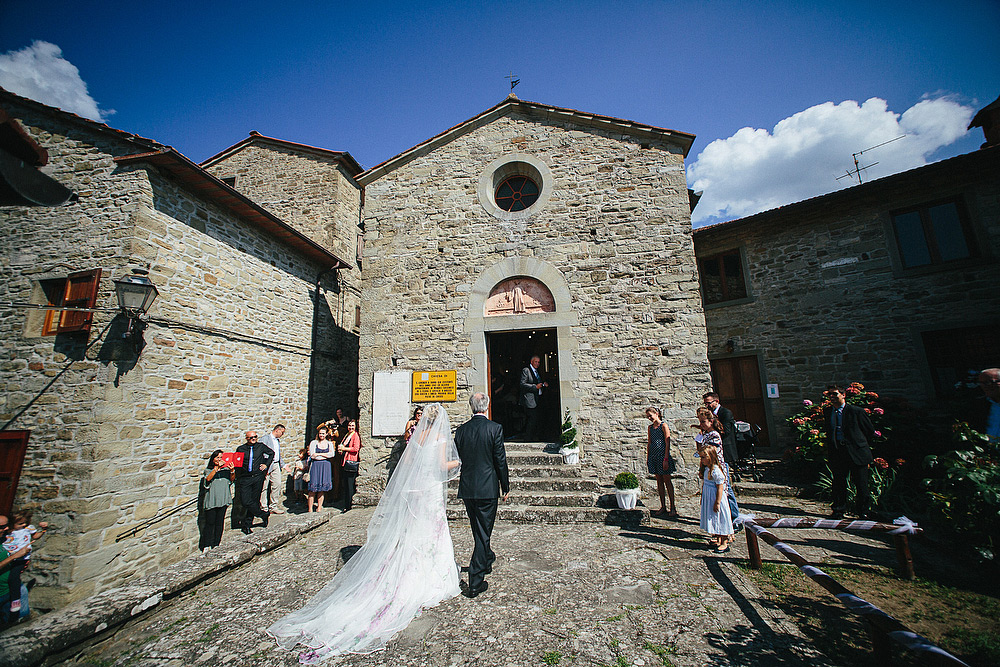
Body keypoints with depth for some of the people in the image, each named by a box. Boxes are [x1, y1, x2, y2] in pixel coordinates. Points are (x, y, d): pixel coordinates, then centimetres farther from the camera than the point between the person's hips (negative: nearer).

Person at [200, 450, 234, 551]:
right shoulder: (208, 470, 9)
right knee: (210, 523, -1)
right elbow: (208, 478, -12)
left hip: (223, 499, 1)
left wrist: (231, 471, -23)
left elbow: (231, 480, -3)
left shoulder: (226, 469, 11)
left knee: (220, 522, 5)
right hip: (211, 500, -1)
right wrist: (217, 467, -21)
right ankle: (207, 546, 9)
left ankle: (216, 544, 14)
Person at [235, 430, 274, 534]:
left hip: (258, 477, 0)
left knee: (254, 500, 4)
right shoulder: (240, 449, 4)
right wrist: (237, 480, 3)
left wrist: (266, 464, 11)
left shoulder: (261, 447, 5)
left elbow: (271, 453, 21)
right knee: (245, 501, -10)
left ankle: (247, 524, 19)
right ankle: (263, 514, 9)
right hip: (245, 478, 0)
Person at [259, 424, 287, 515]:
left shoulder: (278, 440, 18)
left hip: (276, 465, 7)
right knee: (264, 487, 1)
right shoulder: (265, 439, -8)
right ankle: (264, 508, 12)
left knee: (277, 484, 3)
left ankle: (273, 506, 13)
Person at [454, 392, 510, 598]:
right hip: (487, 488, -4)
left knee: (479, 530, 24)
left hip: (467, 488, 5)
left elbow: (458, 459, 7)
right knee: (483, 533, 6)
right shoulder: (495, 428, -12)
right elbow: (500, 461, -10)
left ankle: (486, 559, 47)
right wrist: (505, 487, 2)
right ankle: (475, 582, 10)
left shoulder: (461, 430, -1)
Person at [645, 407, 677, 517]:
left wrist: (666, 459, -15)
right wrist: (647, 458, 12)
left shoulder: (663, 425, -7)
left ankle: (673, 506, 13)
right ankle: (663, 507, 17)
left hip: (663, 455, -6)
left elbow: (667, 443, -11)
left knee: (667, 480, 2)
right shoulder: (650, 427, 11)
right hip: (653, 456, 6)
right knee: (659, 481, 10)